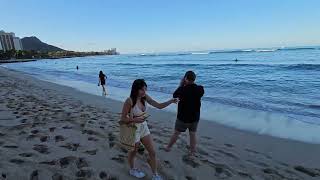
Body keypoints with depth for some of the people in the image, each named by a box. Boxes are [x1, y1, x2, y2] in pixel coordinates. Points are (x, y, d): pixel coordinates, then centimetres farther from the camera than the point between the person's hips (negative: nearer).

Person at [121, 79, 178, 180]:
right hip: (134, 129, -5)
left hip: (144, 127, 6)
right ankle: (132, 170, 50)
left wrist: (171, 101, -18)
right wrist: (135, 119, -32)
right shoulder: (129, 101, -25)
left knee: (152, 152, 11)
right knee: (133, 152, 20)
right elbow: (123, 118, -17)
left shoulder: (145, 97, -8)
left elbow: (159, 106, -4)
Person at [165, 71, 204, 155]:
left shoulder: (183, 89, -21)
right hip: (195, 117, 3)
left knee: (176, 133, 14)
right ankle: (192, 152, 30)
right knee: (193, 134, 17)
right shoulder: (200, 89, -10)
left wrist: (181, 85, -1)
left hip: (183, 117, -3)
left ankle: (168, 147, 32)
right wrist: (189, 85, 4)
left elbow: (174, 95, -3)